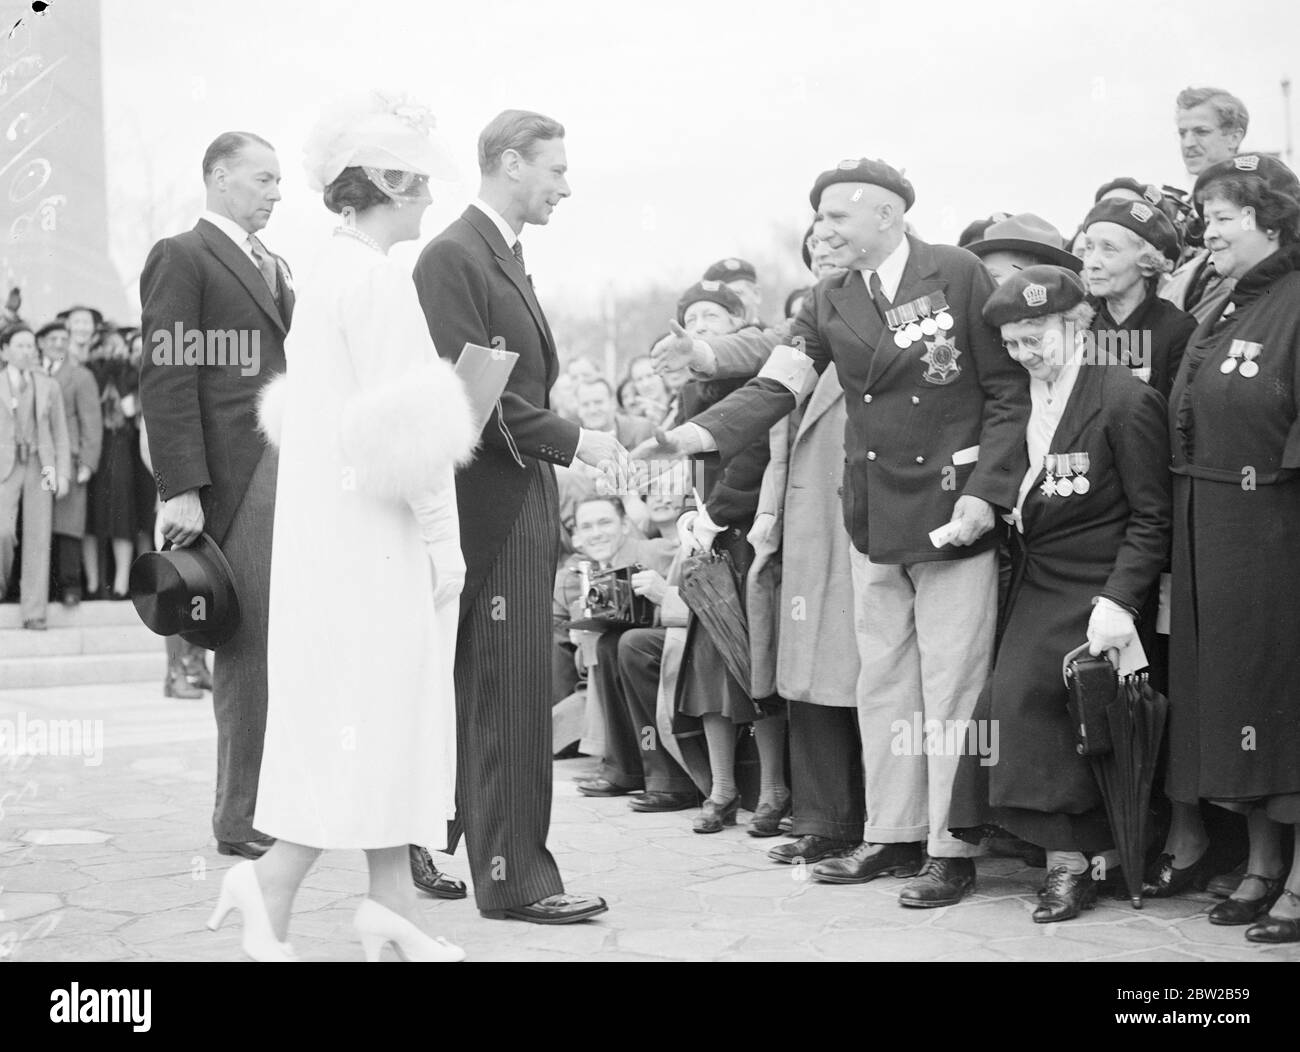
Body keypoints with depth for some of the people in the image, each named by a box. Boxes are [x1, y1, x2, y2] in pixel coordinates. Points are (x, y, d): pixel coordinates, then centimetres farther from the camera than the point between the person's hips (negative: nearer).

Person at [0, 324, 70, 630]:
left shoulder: (48, 387, 14)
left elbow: (60, 433, 14)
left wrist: (63, 472, 4)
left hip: (40, 467, 2)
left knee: (38, 540, -4)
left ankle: (34, 613, -1)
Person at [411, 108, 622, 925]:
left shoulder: (507, 256, 18)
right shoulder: (453, 257, -12)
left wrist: (573, 439, 8)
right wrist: (572, 440, -16)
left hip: (524, 502, 10)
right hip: (491, 502, -9)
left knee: (504, 691, 13)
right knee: (510, 690, -5)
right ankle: (515, 877, 3)